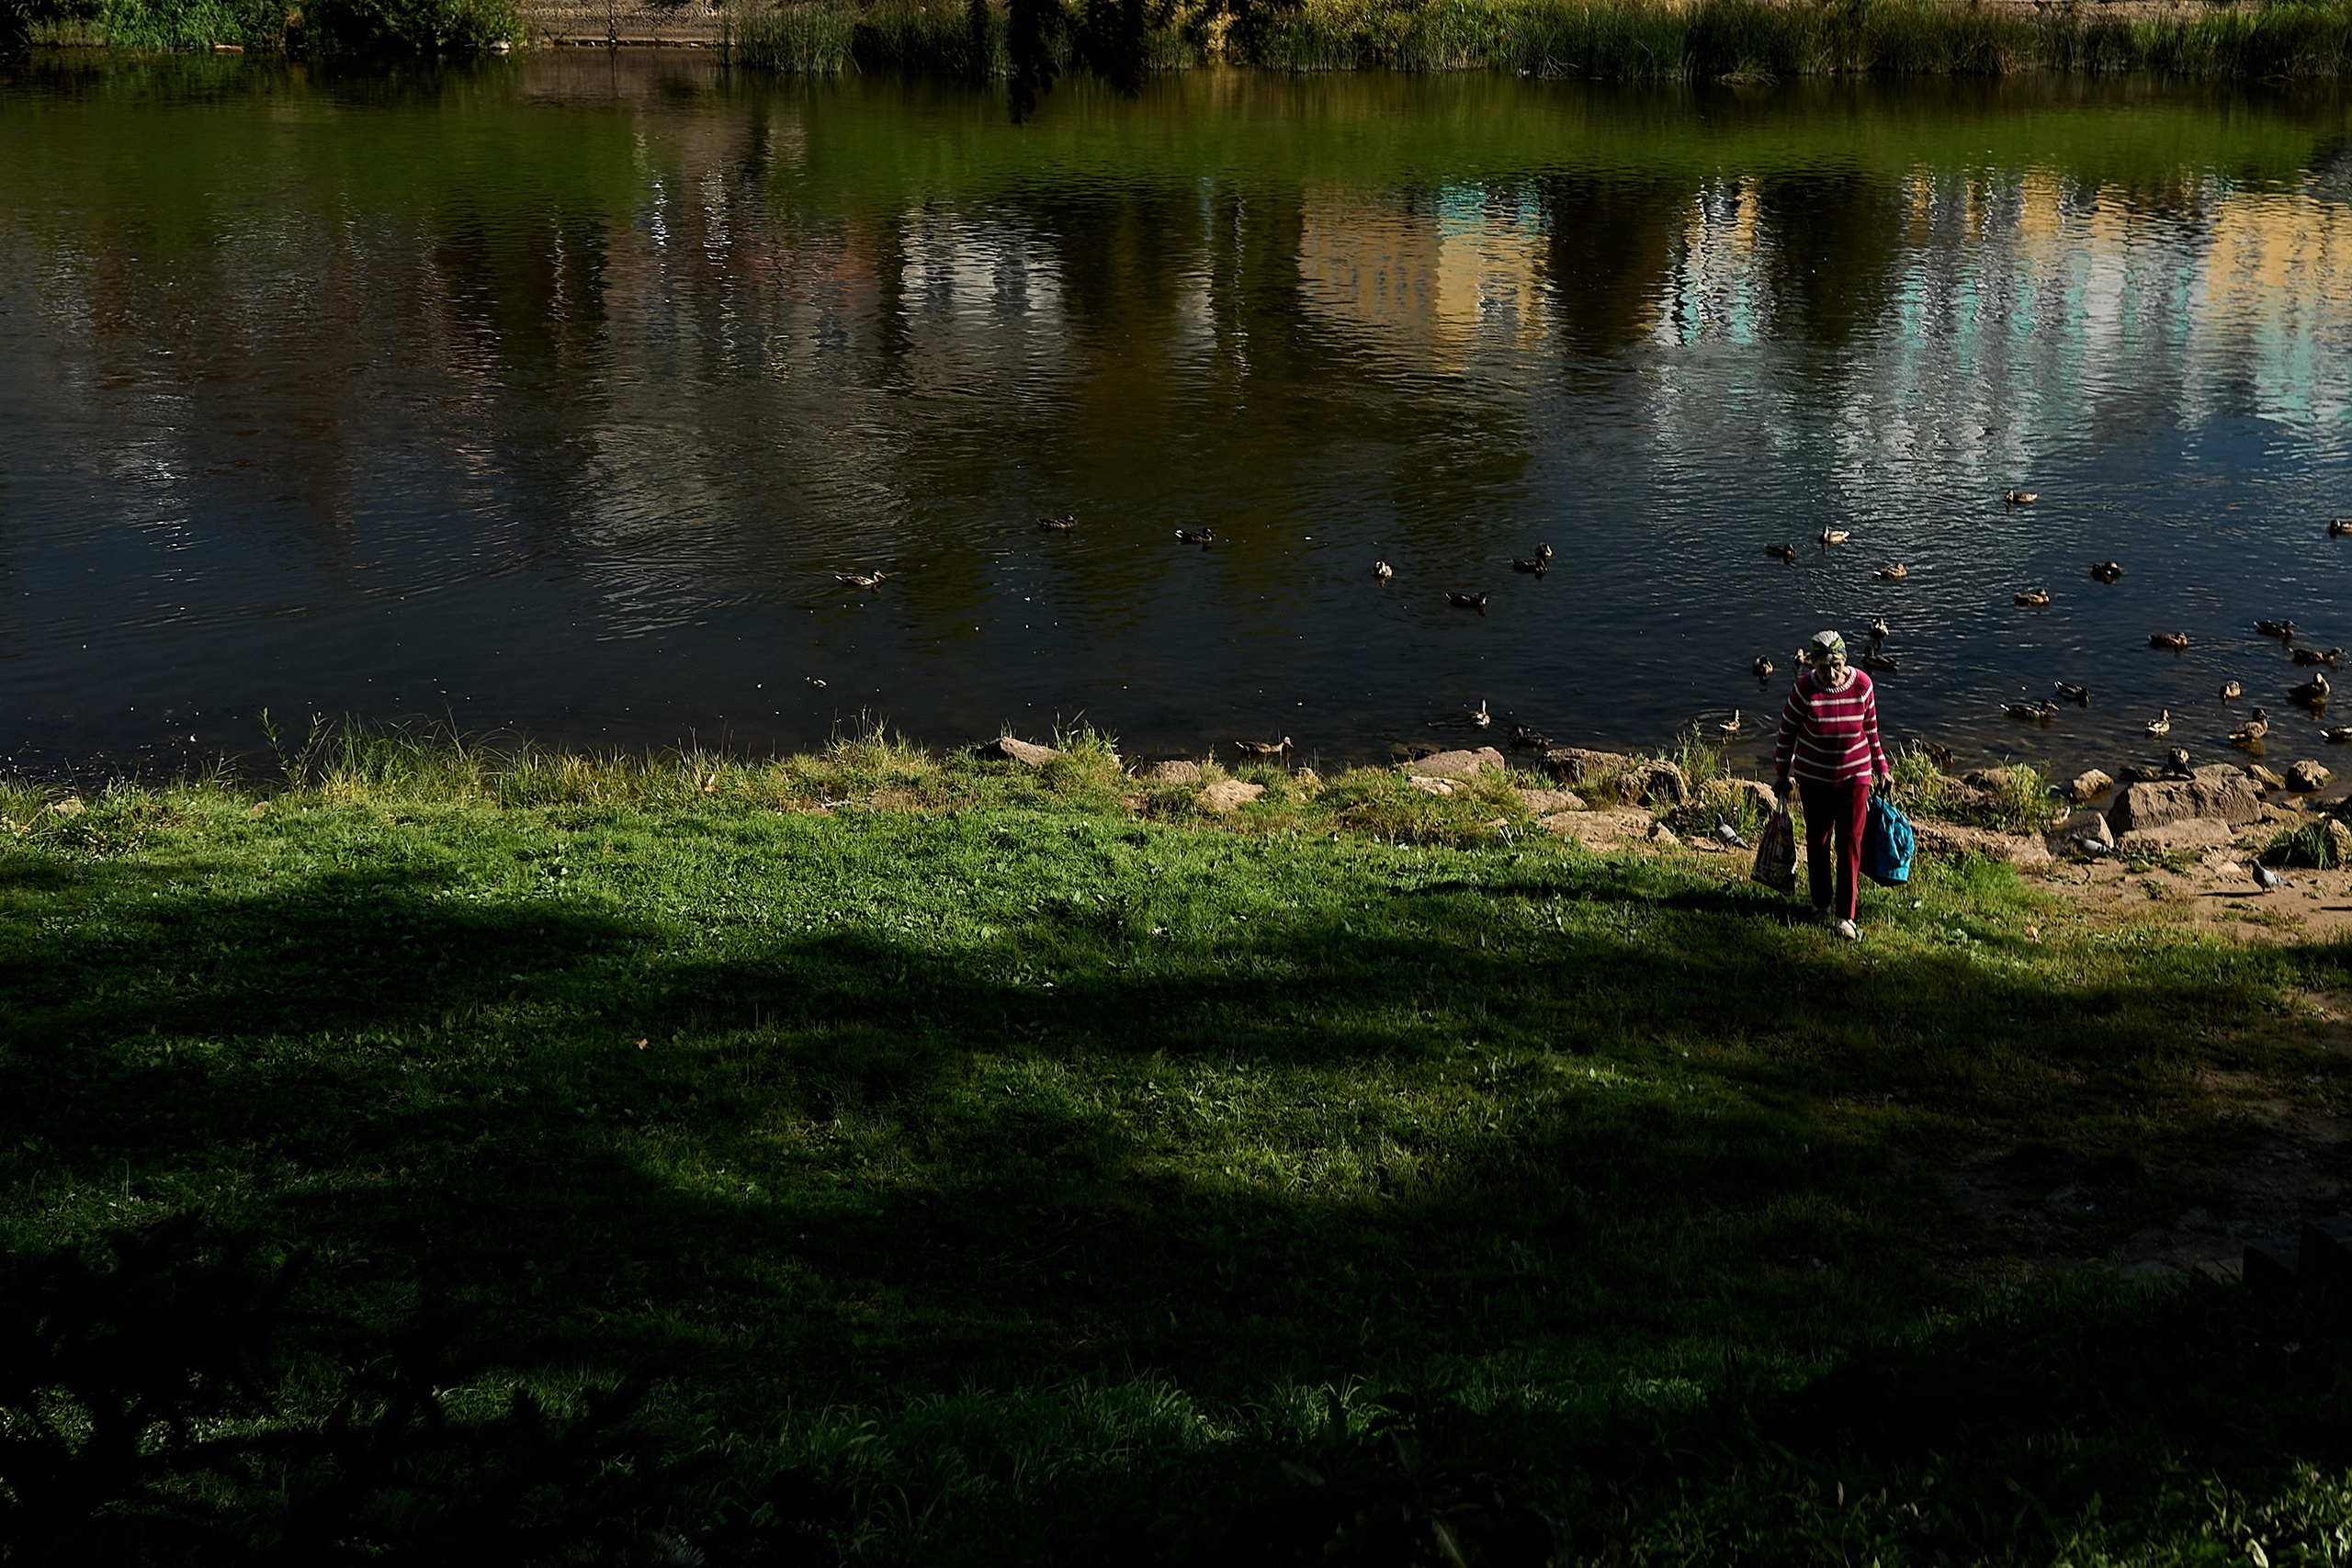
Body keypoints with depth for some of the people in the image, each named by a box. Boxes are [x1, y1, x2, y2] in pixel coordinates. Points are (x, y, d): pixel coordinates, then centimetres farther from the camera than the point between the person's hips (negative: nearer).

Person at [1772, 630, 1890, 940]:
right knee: (1818, 840, 13)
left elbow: (1871, 729, 3)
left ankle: (1845, 915, 8)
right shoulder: (1805, 689, -17)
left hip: (1855, 775, 0)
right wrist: (1781, 773, 4)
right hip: (1814, 777, 0)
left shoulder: (1861, 685, -12)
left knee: (1850, 844, 0)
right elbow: (1788, 729, -3)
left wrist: (1881, 768, 11)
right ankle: (1821, 904, 32)